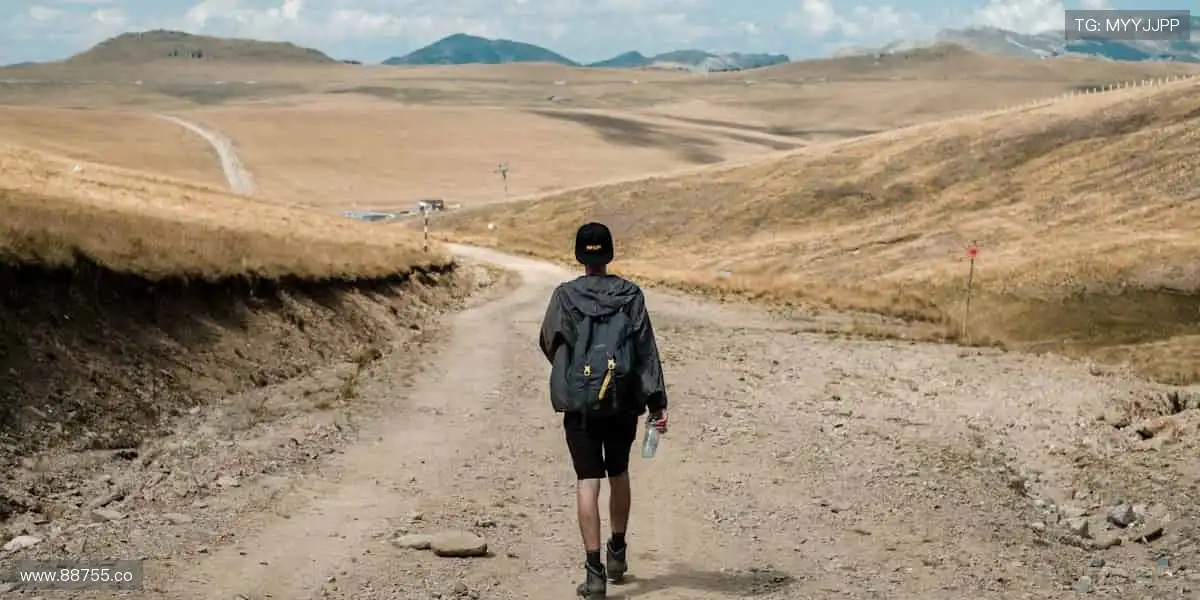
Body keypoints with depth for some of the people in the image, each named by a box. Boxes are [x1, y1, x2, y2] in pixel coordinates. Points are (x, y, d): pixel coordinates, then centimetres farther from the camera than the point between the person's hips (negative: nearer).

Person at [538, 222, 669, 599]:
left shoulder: (564, 296, -4)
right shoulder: (631, 295, -2)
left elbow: (549, 344, 8)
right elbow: (646, 351, -4)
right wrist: (657, 403, -3)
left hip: (579, 404, -2)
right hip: (623, 403, 2)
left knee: (588, 482, -1)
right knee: (619, 475, 21)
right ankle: (617, 552, 35)